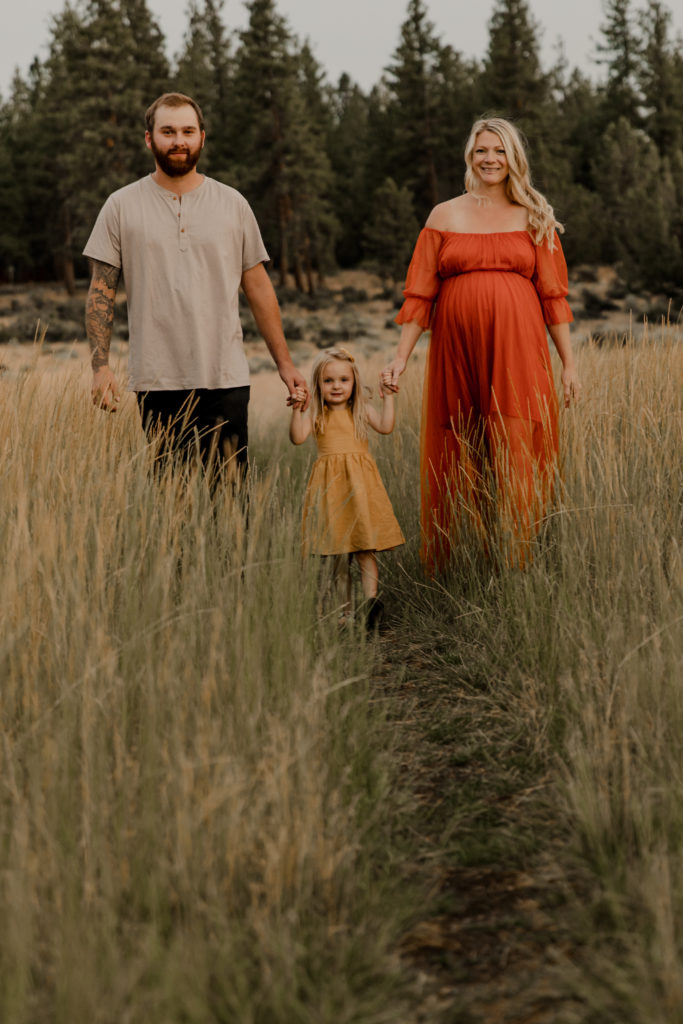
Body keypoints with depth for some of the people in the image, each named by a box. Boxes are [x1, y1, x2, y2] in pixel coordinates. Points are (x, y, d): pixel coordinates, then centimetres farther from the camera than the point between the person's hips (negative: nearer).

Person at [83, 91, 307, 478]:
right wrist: (101, 366, -6)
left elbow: (258, 288, 12)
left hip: (226, 378, 1)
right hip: (157, 382, -1)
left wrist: (285, 363, 9)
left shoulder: (233, 204, 9)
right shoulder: (122, 207, 5)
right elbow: (101, 293, 5)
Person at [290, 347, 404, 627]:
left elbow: (385, 427, -6)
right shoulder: (316, 415, 7)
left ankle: (371, 599, -16)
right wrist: (297, 410, -18)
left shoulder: (362, 411, 9)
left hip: (359, 484, -1)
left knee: (365, 547, -7)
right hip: (330, 487, 1)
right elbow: (297, 438, -8)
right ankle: (345, 607, 7)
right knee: (338, 552, 4)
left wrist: (388, 397, -5)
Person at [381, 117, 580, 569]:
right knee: (457, 464, 2)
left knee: (518, 462, -6)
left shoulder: (534, 218, 11)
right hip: (456, 349, 1)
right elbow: (420, 294, 8)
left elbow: (554, 294, 8)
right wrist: (400, 358, 0)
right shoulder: (445, 216, 11)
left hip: (516, 350, 0)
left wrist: (569, 362, 3)